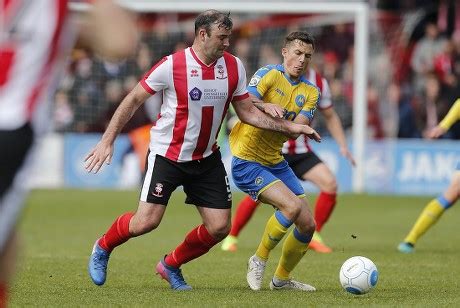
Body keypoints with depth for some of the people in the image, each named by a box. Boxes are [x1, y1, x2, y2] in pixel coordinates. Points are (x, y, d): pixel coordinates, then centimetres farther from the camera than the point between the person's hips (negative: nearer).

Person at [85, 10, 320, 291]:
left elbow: (247, 112, 6)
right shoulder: (172, 66, -17)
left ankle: (171, 266, 23)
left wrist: (289, 127, -3)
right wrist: (107, 141, -11)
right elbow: (133, 100, -8)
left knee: (219, 227, -1)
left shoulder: (234, 66, -3)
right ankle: (103, 247, 19)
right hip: (167, 155, -5)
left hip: (206, 158, 5)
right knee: (146, 222, -13)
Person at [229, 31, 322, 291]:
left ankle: (282, 278, 26)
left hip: (276, 162, 7)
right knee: (293, 205, -25)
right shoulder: (269, 74, -8)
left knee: (308, 225, 4)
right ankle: (259, 260, -4)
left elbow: (297, 128, -8)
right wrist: (265, 106, -44)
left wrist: (282, 121, -29)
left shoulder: (311, 92, 8)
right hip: (247, 161, -7)